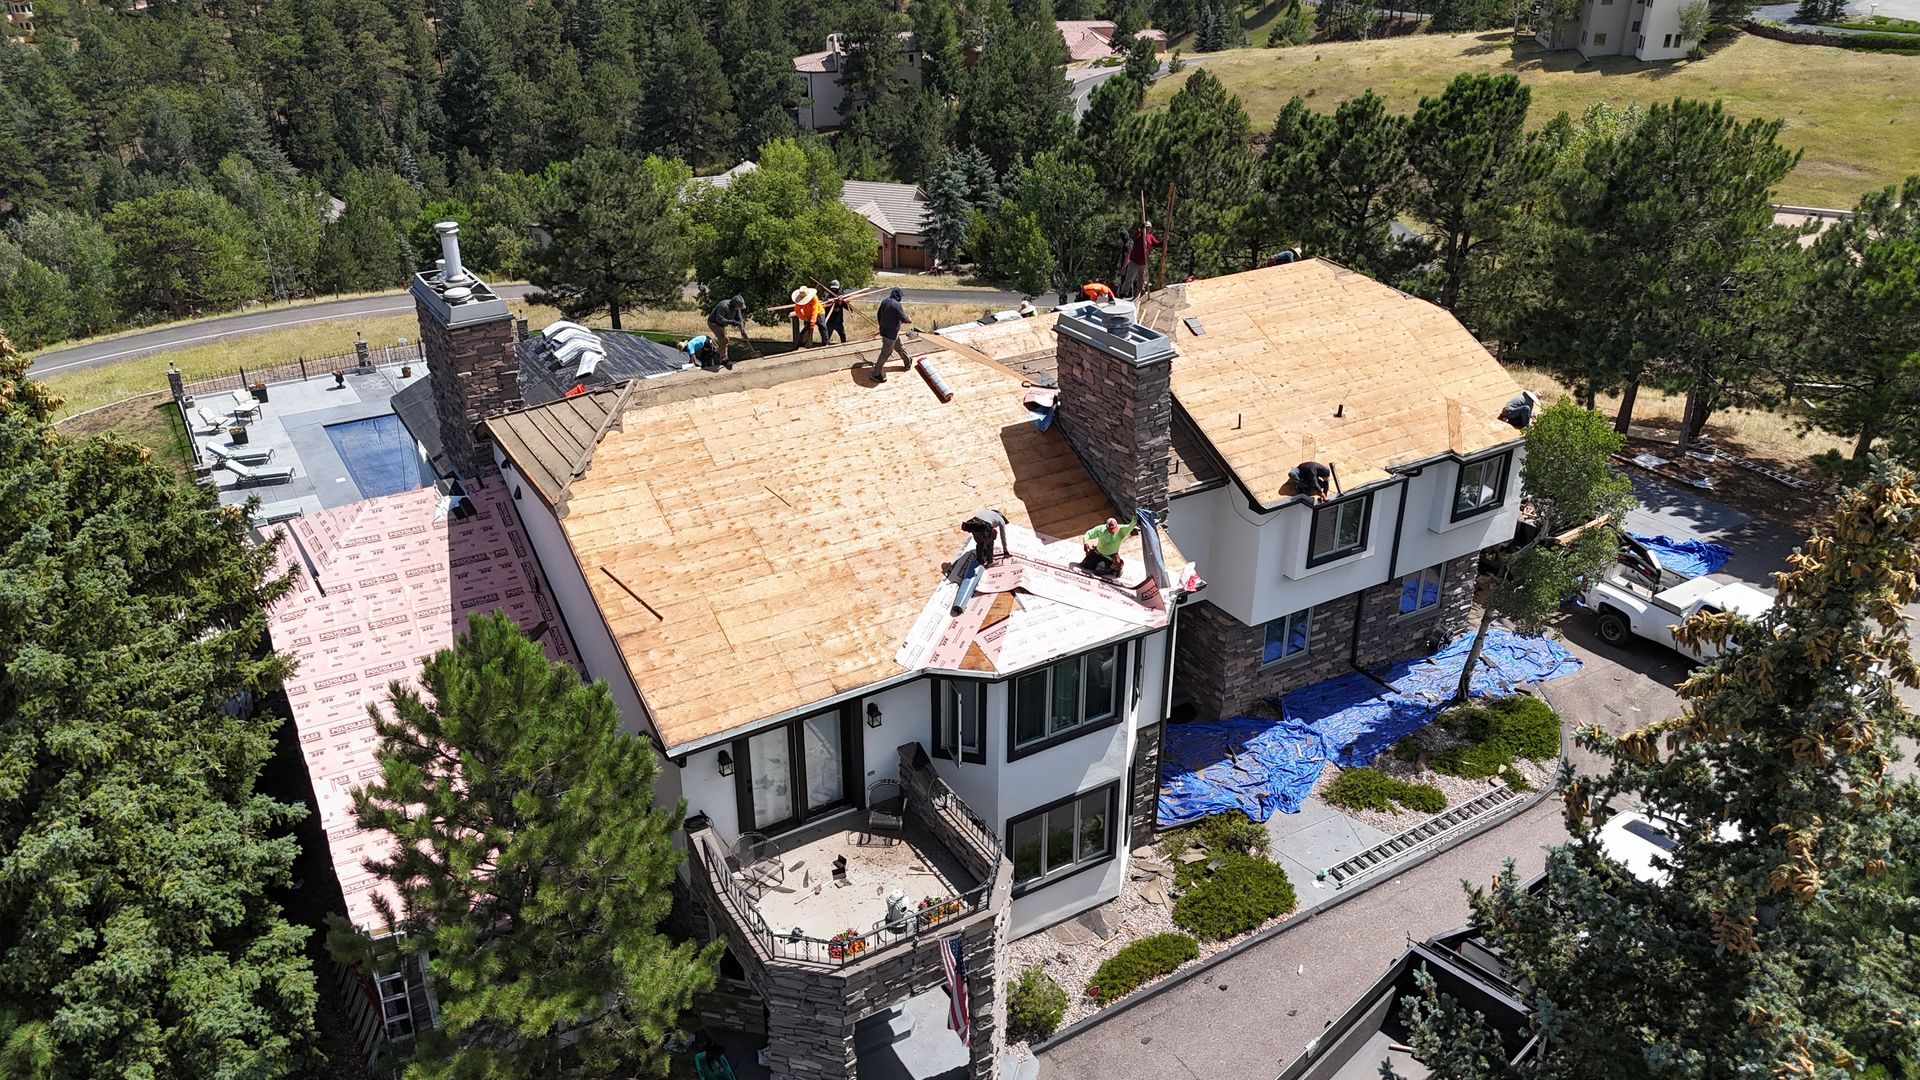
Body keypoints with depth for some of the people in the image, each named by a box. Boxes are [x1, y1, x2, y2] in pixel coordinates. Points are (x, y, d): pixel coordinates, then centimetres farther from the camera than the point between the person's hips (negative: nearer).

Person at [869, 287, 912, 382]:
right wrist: (909, 320, 4)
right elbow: (903, 319, -19)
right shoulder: (896, 305, -26)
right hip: (891, 333, -9)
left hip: (884, 330, 9)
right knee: (885, 353, 2)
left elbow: (879, 316, 10)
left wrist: (882, 326, 26)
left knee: (900, 348, 26)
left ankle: (908, 363, 44)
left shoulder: (884, 301, 0)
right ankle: (876, 374, 8)